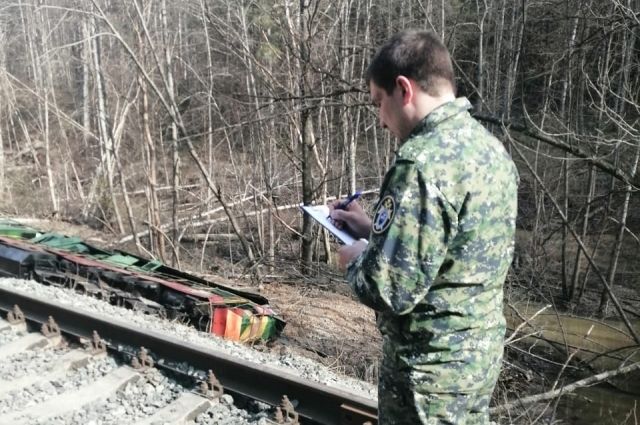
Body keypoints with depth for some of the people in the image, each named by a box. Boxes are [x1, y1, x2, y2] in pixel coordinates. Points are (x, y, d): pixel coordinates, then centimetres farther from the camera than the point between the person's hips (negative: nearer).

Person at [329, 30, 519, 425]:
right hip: (482, 347, 9)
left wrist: (356, 257, -8)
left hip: (433, 364, -8)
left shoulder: (424, 163, -27)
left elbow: (390, 289, -28)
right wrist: (374, 228, 9)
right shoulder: (490, 147, 2)